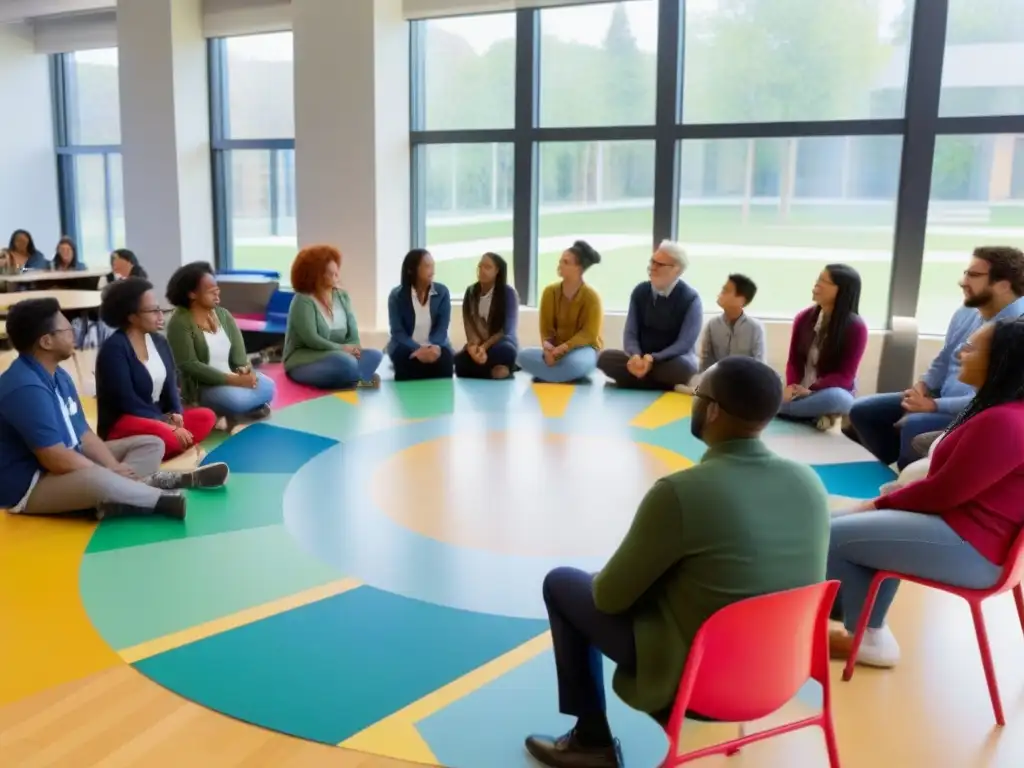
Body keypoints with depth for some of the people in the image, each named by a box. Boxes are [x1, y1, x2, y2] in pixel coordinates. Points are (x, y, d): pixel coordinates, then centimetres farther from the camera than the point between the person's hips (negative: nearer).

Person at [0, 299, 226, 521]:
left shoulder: (58, 376, 8)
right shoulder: (25, 388, -24)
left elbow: (82, 433, 8)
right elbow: (55, 458, -28)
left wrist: (114, 467, -8)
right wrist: (110, 472, -16)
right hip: (28, 485, -11)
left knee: (151, 444, 8)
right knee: (98, 480, -43)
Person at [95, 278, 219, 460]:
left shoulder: (160, 342, 9)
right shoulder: (114, 348, -14)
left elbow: (170, 385, 8)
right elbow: (127, 401, -20)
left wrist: (176, 414, -13)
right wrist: (168, 426, -22)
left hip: (158, 416, 9)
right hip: (122, 423, -9)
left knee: (206, 417, -14)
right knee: (165, 436, -38)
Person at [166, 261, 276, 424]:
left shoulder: (224, 314, 9)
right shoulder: (179, 322, -11)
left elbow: (238, 350, 4)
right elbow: (189, 365, -18)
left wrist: (245, 369, -21)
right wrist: (232, 379, -24)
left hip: (232, 377, 6)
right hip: (200, 386, -6)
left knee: (267, 387, -20)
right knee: (235, 399, -34)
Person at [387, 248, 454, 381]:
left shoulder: (442, 292, 1)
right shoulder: (396, 295, -3)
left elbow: (442, 327, -6)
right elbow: (397, 332, -9)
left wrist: (435, 346, -28)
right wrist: (417, 350, -28)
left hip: (434, 346, 1)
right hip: (407, 346, -1)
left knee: (445, 358, -32)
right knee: (405, 360, -35)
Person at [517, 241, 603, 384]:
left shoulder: (591, 296, -12)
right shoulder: (550, 291, 0)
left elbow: (589, 334, -15)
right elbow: (546, 329, -1)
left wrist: (563, 348, -26)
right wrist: (548, 348, -23)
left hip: (583, 349, -4)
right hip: (556, 349, 4)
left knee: (574, 363, -41)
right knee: (523, 356, -24)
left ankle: (547, 375, -11)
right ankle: (566, 375, -19)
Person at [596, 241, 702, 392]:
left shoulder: (690, 299, -10)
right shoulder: (640, 292, 1)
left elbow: (685, 343, -17)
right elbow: (630, 333, -2)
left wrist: (653, 359, -32)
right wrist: (635, 355, -25)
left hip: (673, 361, -4)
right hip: (642, 358, 4)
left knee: (683, 366, -39)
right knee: (605, 358, -22)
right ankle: (664, 384, -21)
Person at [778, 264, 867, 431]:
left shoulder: (856, 327, -12)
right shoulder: (804, 318, 2)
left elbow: (844, 376, -14)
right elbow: (794, 361, 4)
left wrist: (810, 391, -27)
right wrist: (791, 387, -18)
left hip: (834, 392, -3)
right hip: (800, 392, 3)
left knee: (834, 398, -41)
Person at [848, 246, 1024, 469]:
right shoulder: (965, 314, 7)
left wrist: (933, 406, -24)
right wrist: (922, 386, 0)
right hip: (942, 398, 9)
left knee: (913, 426, -35)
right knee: (862, 410, 2)